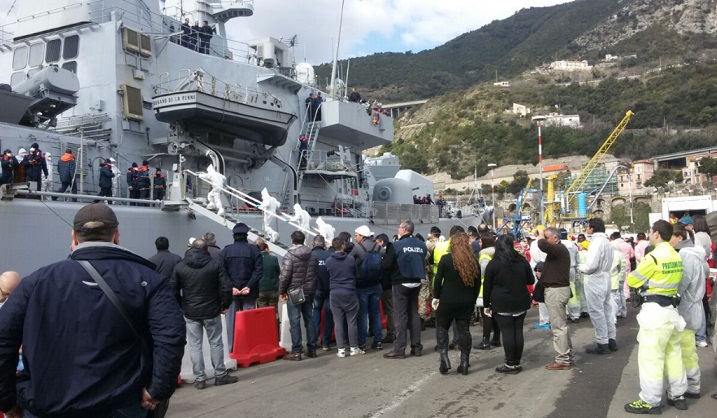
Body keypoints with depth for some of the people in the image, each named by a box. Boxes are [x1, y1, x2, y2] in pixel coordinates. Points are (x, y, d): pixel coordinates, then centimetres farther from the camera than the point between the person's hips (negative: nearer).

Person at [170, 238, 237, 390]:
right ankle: (220, 375, 14)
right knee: (215, 343, 8)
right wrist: (225, 304, 6)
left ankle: (199, 378, 9)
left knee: (195, 345, 6)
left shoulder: (180, 266, 1)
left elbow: (173, 289, 2)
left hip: (190, 313, 1)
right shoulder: (215, 265, -5)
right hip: (211, 311, -1)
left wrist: (181, 306, 14)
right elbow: (226, 288, -9)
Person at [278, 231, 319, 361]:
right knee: (309, 320, 11)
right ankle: (312, 349, 16)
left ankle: (296, 351, 0)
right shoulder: (313, 255, 6)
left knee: (295, 322, -1)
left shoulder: (289, 256, -12)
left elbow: (285, 276, -16)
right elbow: (316, 274, 8)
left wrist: (282, 291, -5)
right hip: (309, 292, 5)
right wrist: (312, 289, 15)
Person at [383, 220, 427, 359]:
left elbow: (386, 265, -14)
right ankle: (417, 347, 17)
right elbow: (423, 263, 9)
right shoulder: (421, 245, 1)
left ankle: (399, 349, 1)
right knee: (414, 314, 14)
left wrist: (395, 267, 6)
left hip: (401, 283, -5)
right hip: (416, 283, 5)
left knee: (400, 316, 0)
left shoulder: (396, 245, -14)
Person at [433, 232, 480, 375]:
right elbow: (478, 283, 6)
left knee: (442, 327, 12)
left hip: (448, 300, -3)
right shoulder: (473, 261, 2)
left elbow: (438, 280, -8)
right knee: (464, 329, 10)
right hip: (467, 301, 3)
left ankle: (444, 357, -2)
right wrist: (473, 299, 14)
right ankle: (464, 362, 9)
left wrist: (436, 296, 2)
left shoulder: (446, 259, -10)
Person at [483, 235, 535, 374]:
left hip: (502, 304, -4)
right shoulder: (522, 261, 5)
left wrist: (487, 304, 5)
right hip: (521, 302, 4)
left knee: (507, 332, -2)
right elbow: (531, 280, 12)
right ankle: (517, 363, 13)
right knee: (518, 331, 8)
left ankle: (510, 364, 2)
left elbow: (487, 286, -4)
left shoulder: (493, 264, -7)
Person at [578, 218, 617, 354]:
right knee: (607, 310, 16)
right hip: (605, 278, 10)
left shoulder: (596, 241, -19)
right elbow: (608, 262, 16)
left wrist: (581, 267, -6)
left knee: (597, 312, -2)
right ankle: (611, 340, 23)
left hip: (595, 281, -10)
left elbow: (591, 265, -26)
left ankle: (602, 344, 4)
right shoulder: (606, 241, 11)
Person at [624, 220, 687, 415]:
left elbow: (632, 280, -9)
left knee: (650, 357, -3)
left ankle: (650, 401, 2)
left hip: (655, 310, -9)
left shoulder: (653, 257, -17)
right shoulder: (676, 256, 9)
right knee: (673, 354, 16)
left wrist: (642, 282, 11)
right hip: (671, 308, 9)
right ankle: (678, 395, 26)